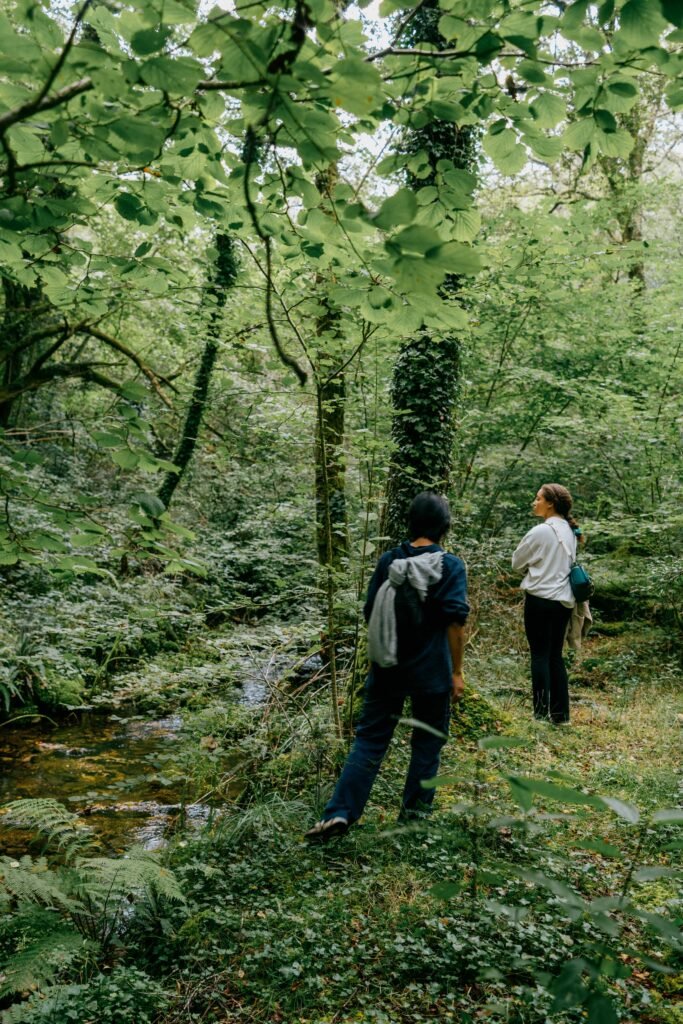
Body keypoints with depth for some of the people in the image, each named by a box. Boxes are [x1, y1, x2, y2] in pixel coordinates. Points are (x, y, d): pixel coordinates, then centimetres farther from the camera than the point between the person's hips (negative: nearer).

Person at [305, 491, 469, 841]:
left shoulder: (388, 561, 1)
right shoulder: (451, 566, -9)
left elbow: (370, 613, 6)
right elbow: (455, 622, -13)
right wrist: (457, 671, -6)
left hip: (387, 669, 3)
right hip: (431, 672, -3)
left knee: (369, 739, 8)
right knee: (427, 742, 15)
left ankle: (340, 812, 0)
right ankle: (414, 809, 25)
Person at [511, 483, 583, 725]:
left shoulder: (540, 531, -15)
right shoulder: (569, 531, 8)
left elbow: (517, 563, -2)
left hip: (540, 599, -7)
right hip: (563, 599, 7)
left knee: (540, 656, 0)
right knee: (556, 656, 13)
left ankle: (541, 713, 3)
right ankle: (560, 713, 16)